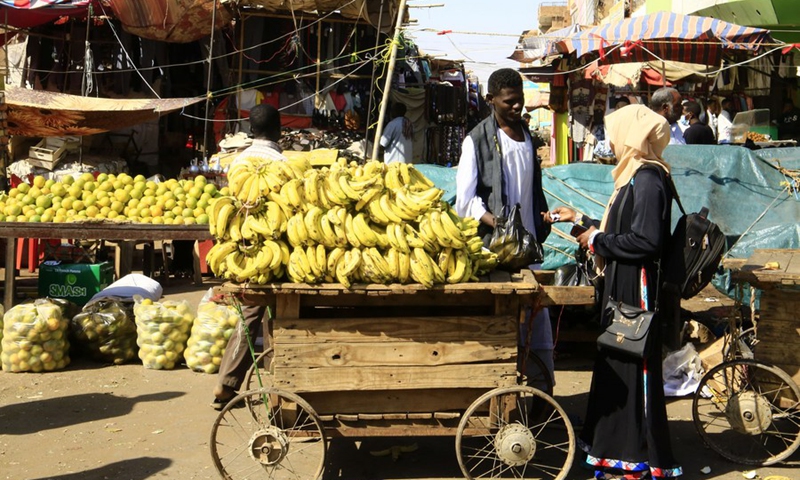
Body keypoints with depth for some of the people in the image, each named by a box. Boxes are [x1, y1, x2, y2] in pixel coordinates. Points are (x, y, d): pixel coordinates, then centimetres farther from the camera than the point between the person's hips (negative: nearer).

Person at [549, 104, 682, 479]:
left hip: (636, 289, -10)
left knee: (634, 369, -2)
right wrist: (580, 219, 23)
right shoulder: (636, 176, 12)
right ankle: (617, 448, 27)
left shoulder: (648, 181, -18)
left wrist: (598, 240, -13)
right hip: (622, 284, 10)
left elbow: (646, 240, -24)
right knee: (614, 365, 15)